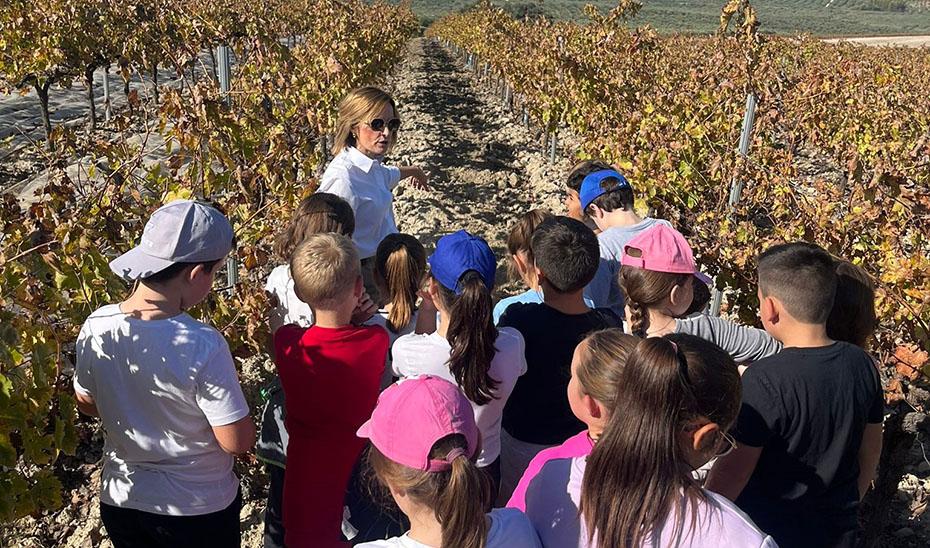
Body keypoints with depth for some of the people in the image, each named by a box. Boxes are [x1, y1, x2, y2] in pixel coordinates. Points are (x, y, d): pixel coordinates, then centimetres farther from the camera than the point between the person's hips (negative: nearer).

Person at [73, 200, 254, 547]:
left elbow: (88, 405, 4)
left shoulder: (95, 327, -14)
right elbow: (238, 442, -22)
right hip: (198, 512, -4)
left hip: (119, 503, 4)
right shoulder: (203, 347, -30)